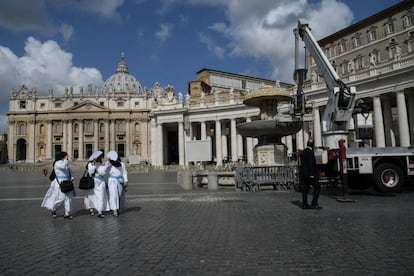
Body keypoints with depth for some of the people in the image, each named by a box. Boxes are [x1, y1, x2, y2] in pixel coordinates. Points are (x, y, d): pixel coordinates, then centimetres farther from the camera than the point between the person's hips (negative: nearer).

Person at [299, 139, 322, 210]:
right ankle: (314, 204, -5)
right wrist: (311, 174, -18)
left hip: (303, 173, 8)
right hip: (310, 173, -8)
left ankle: (304, 205, 7)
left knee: (305, 189, 7)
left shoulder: (302, 152, 14)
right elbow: (311, 164, -18)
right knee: (317, 187, -1)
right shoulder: (310, 152, -12)